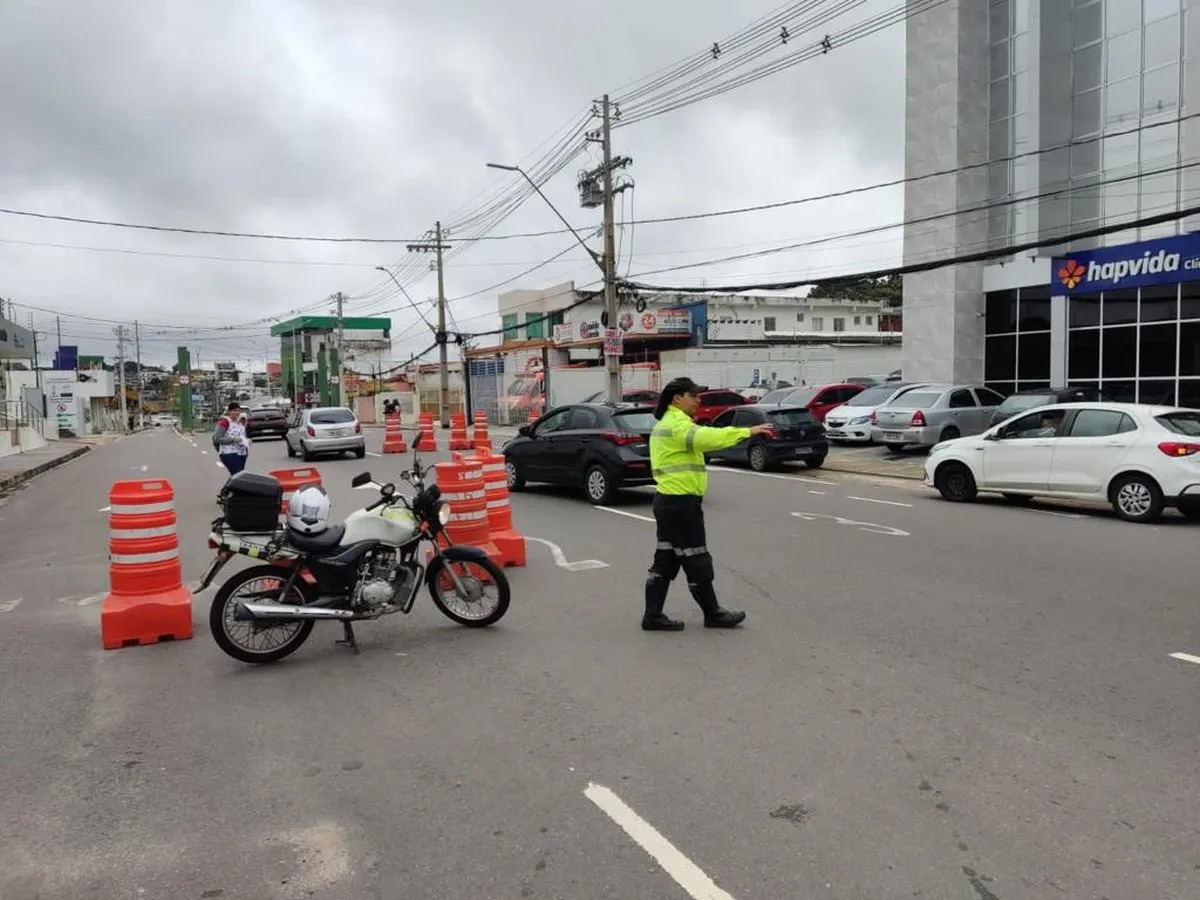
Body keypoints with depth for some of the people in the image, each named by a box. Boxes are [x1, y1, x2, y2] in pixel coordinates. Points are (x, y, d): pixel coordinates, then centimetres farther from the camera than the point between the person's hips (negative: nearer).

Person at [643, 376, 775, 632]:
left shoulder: (667, 423, 17)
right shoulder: (677, 424, -17)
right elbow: (709, 437, -34)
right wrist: (748, 431, -34)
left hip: (667, 500, 11)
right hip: (681, 503, -11)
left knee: (666, 560, 11)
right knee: (697, 562, 2)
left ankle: (653, 615, 14)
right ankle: (713, 614, 14)